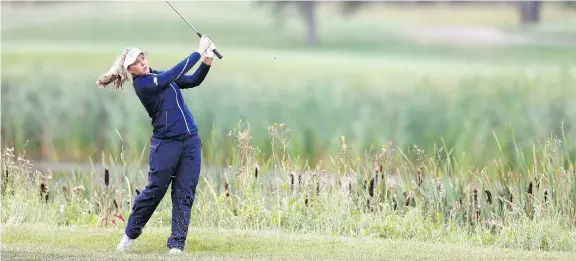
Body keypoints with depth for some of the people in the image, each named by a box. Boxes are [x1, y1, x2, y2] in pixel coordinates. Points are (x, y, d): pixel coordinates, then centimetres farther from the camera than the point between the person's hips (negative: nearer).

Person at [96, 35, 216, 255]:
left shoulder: (160, 76, 13)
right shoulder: (142, 84, -10)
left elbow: (193, 81, 11)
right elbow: (175, 74, -17)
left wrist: (207, 62, -7)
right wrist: (199, 52, -14)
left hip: (190, 141, 6)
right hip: (166, 143, -6)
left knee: (184, 195, 0)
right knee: (155, 191, 0)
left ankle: (177, 244, 1)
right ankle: (130, 233, 19)